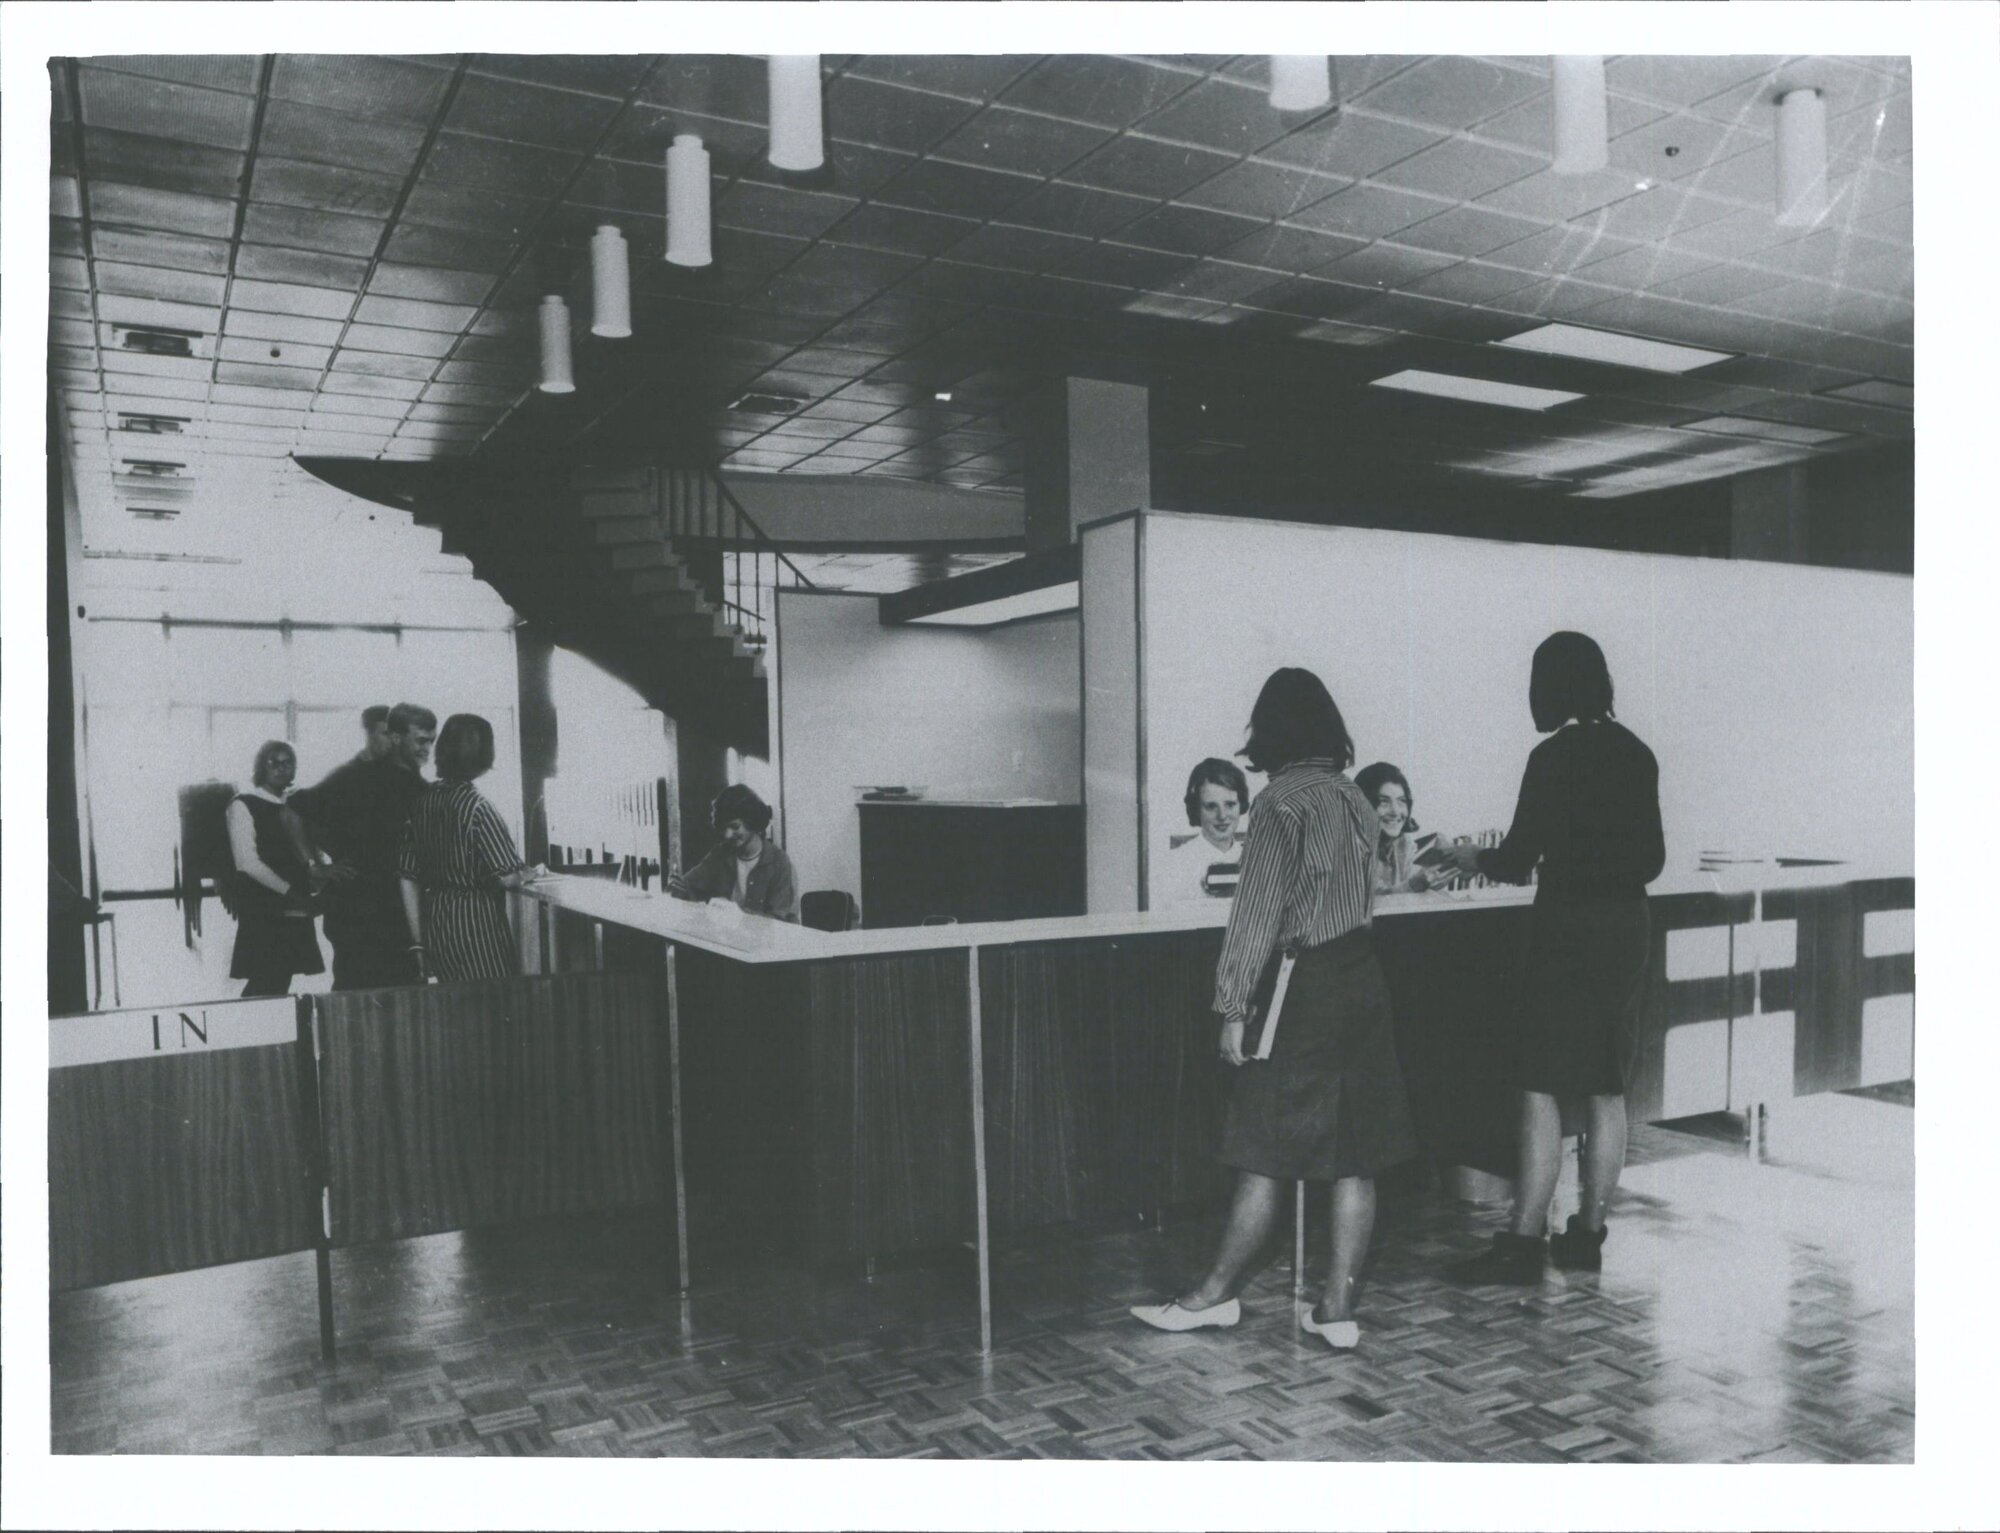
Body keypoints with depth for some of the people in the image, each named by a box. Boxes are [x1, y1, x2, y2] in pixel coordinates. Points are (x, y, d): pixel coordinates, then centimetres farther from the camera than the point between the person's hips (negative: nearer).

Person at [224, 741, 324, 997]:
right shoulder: (243, 806, -3)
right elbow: (247, 862, -12)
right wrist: (288, 891, -14)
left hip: (294, 912, 6)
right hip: (262, 912, -6)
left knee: (280, 983, 6)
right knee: (265, 985, -10)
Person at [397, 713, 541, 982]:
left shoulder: (421, 802, 5)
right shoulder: (475, 804, -14)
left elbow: (407, 878, 8)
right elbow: (508, 876, -18)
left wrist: (419, 943, 14)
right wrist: (533, 872, 5)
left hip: (433, 922, 7)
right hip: (477, 922, -7)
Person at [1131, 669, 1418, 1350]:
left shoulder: (1281, 805, -13)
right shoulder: (1354, 799, 8)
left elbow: (1257, 916, -15)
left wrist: (1233, 1007, -11)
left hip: (1302, 988, -7)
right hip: (1361, 977, 7)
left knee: (1265, 1159, 3)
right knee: (1354, 1158, 9)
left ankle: (1216, 1294, 16)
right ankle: (1338, 1307, 16)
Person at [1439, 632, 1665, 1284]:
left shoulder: (1554, 757, -13)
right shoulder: (1636, 753, 8)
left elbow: (1517, 859, -11)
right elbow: (1652, 859, 15)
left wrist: (1473, 858, 8)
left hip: (1568, 929, -7)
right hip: (1628, 928, 7)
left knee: (1541, 1089, -3)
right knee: (1607, 1091, 12)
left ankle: (1524, 1241, -1)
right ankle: (1587, 1233, 20)